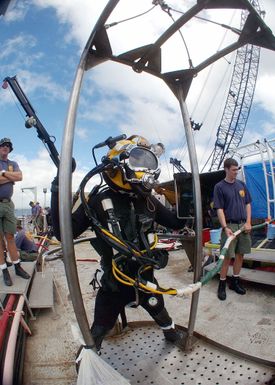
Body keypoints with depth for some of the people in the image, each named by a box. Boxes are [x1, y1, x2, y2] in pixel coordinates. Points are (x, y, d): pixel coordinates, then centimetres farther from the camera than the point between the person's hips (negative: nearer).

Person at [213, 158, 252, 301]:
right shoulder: (219, 187, -5)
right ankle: (222, 284, 12)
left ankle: (235, 281, 26)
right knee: (227, 256, -1)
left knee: (240, 254, 11)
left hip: (243, 225, 5)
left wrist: (248, 222, 2)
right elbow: (219, 209, -8)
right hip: (230, 226, -5)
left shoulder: (241, 184, 9)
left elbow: (248, 204, 13)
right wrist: (225, 227, -17)